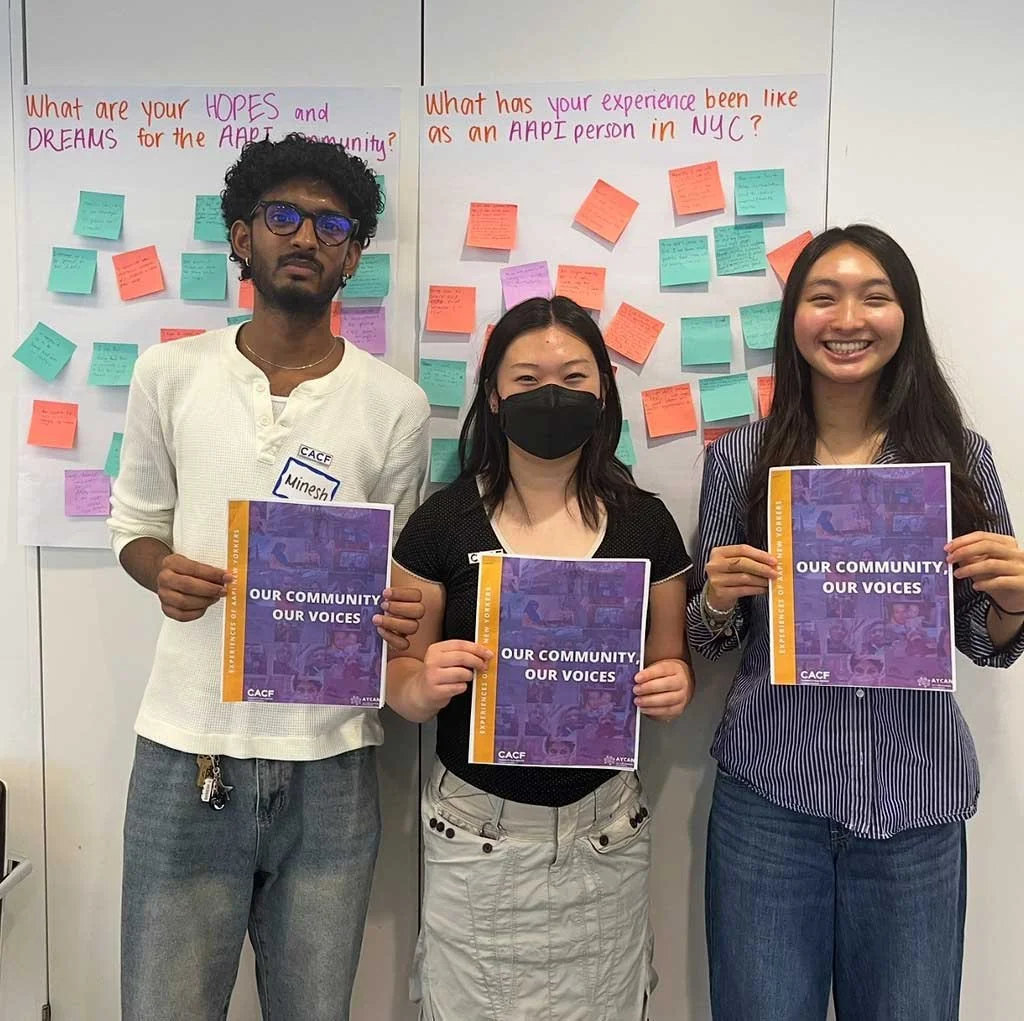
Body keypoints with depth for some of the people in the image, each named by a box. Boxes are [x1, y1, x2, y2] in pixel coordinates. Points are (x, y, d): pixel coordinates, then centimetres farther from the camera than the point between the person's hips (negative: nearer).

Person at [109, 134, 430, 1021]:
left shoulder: (397, 404, -1)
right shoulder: (170, 373, 2)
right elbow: (135, 524, 12)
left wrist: (398, 615, -15)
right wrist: (163, 571, -11)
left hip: (331, 763, 0)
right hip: (186, 753, 1)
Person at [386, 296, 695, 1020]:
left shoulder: (645, 522, -1)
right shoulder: (443, 522, -6)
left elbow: (672, 662, 8)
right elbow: (399, 678, 0)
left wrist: (674, 687, -14)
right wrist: (426, 684, -21)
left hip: (604, 837, 2)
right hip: (475, 838, -1)